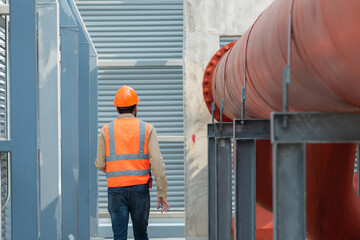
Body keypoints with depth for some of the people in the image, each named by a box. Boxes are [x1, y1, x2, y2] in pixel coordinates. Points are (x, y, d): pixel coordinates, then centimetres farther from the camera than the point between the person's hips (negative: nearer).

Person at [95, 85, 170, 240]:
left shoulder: (106, 130, 3)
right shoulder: (147, 129, 0)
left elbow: (100, 164, 4)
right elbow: (157, 163, -6)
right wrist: (162, 193, -3)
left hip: (116, 189, 0)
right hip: (140, 188, 0)